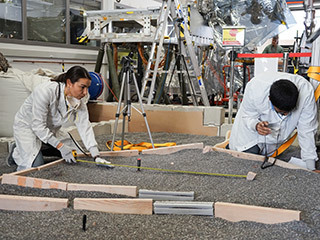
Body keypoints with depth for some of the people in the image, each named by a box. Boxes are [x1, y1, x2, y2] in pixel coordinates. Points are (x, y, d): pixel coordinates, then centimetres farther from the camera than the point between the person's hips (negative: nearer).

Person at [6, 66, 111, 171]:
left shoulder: (80, 100, -16)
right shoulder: (45, 91, -35)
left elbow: (85, 127, -15)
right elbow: (38, 125, -32)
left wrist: (96, 156, -23)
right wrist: (61, 146, -34)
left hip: (49, 130, 6)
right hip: (26, 125, -6)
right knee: (36, 165, -17)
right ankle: (16, 153, 12)